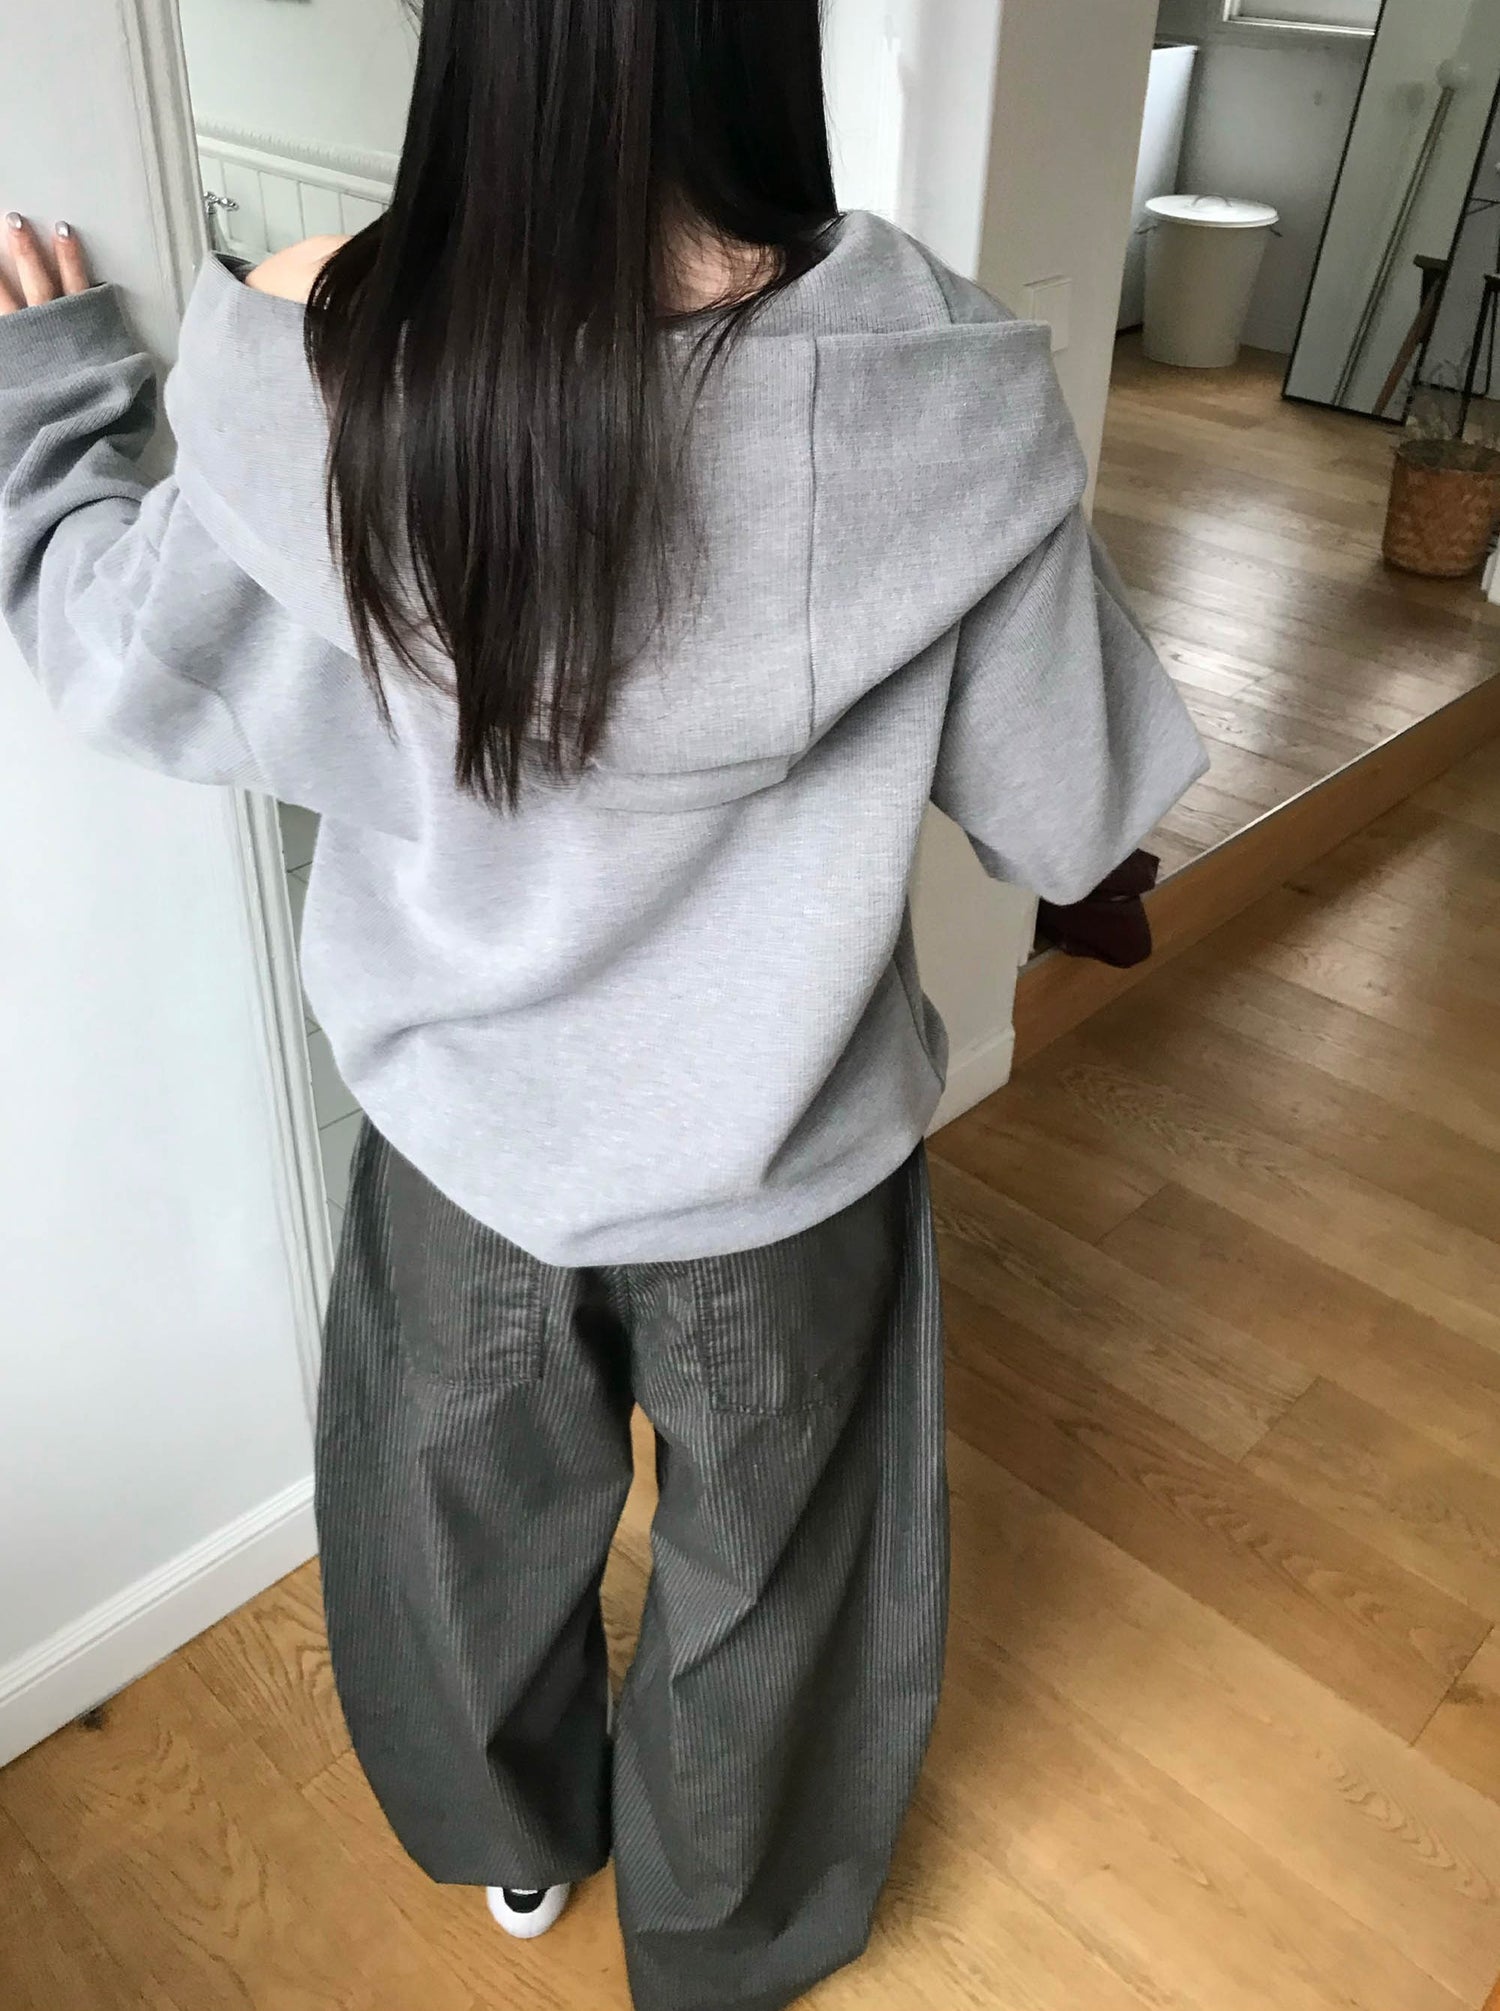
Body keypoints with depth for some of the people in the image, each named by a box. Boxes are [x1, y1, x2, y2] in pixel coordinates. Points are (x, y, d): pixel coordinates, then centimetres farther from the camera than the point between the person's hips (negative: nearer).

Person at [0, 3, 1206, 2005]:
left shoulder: (337, 383, -20)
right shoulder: (942, 397, -24)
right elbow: (1068, 821, -12)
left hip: (464, 1141, 2)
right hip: (778, 1159, -1)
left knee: (479, 1521, 30)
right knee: (762, 1566, 26)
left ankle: (516, 1842, 60)